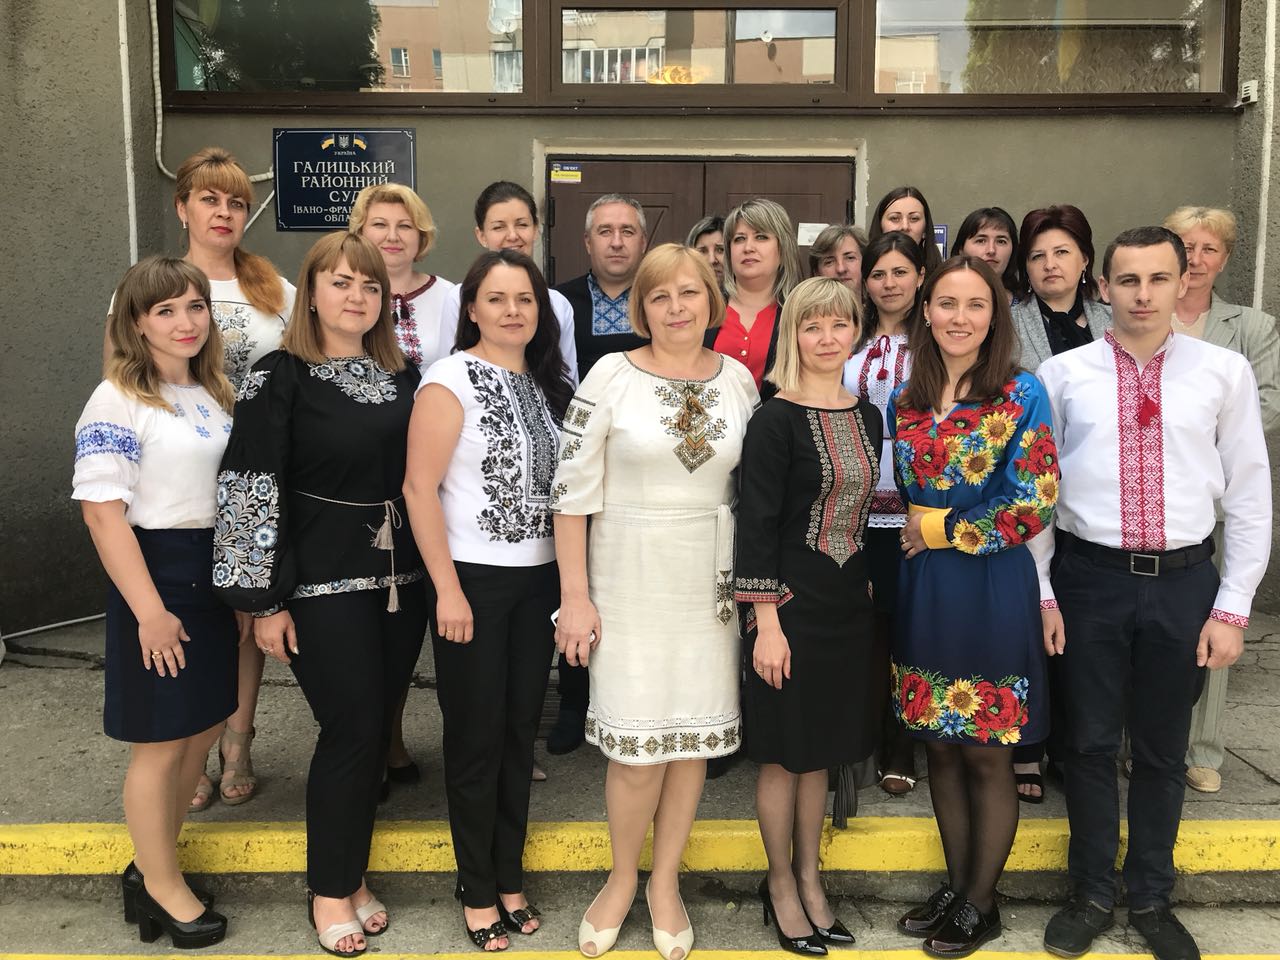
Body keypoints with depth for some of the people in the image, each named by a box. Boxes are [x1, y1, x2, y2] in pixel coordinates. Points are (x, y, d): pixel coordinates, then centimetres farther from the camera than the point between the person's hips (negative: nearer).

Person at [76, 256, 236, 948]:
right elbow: (103, 511, -18)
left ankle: (152, 864, 35)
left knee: (203, 729, 16)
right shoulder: (117, 402, -13)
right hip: (157, 576, -8)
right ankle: (162, 888, 25)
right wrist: (149, 610, -21)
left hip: (217, 573, 8)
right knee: (159, 743, 6)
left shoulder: (214, 394, 9)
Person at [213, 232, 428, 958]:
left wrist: (433, 571, 12)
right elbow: (250, 490, -10)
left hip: (400, 577, 5)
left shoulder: (403, 374, 8)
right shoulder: (279, 378, -7)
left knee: (377, 729, 11)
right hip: (323, 584, -5)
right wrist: (265, 600, -12)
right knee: (351, 729, -1)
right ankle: (329, 890, 20)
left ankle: (352, 874, 29)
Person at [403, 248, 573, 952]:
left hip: (537, 580, 6)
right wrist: (447, 590, -16)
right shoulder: (451, 380, -10)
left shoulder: (546, 382, 9)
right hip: (472, 581, -5)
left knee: (521, 730, 13)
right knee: (477, 736, 5)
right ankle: (478, 889, 23)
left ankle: (509, 877, 29)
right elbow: (419, 487, -13)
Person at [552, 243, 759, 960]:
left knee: (696, 735, 10)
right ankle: (623, 877, 27)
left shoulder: (739, 379, 3)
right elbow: (573, 491, -6)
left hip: (712, 580, 3)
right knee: (639, 745, -1)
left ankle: (666, 882, 30)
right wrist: (575, 595, -9)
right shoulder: (611, 376, -7)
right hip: (631, 578, -3)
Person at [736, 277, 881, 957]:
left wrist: (871, 583, 12)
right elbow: (758, 525, -15)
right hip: (791, 600, -6)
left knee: (822, 749, 17)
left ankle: (808, 879, 34)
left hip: (849, 600, 6)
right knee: (784, 752, 8)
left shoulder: (867, 417, 7)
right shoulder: (776, 419, -13)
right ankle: (781, 885, 28)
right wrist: (766, 623, -17)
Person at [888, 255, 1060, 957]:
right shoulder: (905, 399, 6)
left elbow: (1032, 505, -12)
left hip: (991, 589, -5)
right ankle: (954, 886, 32)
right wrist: (911, 537, 0)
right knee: (939, 748, 14)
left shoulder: (1021, 394, -8)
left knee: (986, 756, 7)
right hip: (921, 589, 5)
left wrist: (942, 531, -9)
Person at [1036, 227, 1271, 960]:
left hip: (1183, 579, 1)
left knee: (1164, 749, 14)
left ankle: (1152, 899, 34)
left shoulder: (1225, 372, 0)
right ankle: (1092, 895, 30)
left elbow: (1250, 494, 2)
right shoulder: (1062, 374, -1)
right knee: (1090, 743, 10)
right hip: (1089, 576, 0)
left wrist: (1233, 606, -2)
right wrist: (1040, 590, -1)